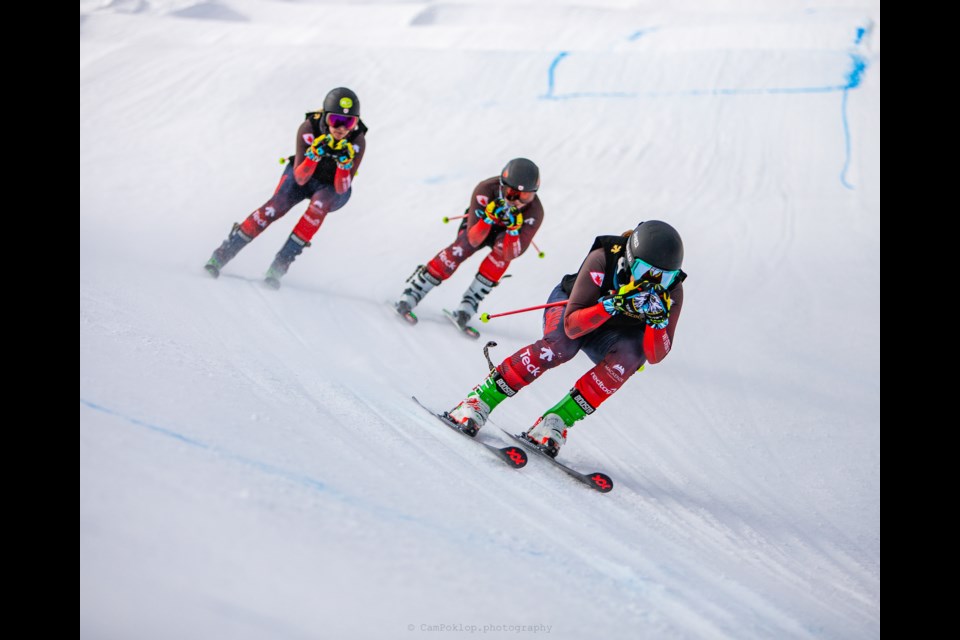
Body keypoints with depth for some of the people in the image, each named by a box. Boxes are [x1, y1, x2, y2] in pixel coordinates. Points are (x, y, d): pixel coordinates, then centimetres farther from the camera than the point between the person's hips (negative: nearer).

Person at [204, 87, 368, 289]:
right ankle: (222, 255, -14)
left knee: (319, 203, -34)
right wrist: (315, 154, -44)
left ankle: (280, 265, -28)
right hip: (303, 177, 0)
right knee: (274, 208, -25)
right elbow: (300, 178, -28)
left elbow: (341, 189, -27)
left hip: (332, 189, 0)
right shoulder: (309, 128, -27)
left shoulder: (357, 141, -27)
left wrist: (345, 162, -44)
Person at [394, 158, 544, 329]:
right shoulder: (486, 189, -36)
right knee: (461, 249, -28)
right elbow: (473, 239, -36)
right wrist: (489, 217, -52)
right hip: (480, 224, 0)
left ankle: (469, 304, -25)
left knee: (503, 251, -33)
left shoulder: (534, 212, -34)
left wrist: (513, 229, -52)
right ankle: (411, 295, -18)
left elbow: (511, 254, -36)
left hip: (508, 233, 0)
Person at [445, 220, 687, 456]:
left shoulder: (672, 290, -26)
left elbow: (654, 357, -25)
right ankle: (479, 400, -23)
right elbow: (572, 326, -35)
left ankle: (556, 421, -24)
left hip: (612, 331, 3)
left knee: (632, 356, -31)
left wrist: (658, 320, -43)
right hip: (570, 305, -2)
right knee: (560, 346, -35)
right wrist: (610, 306, -50)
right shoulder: (602, 260, -34)